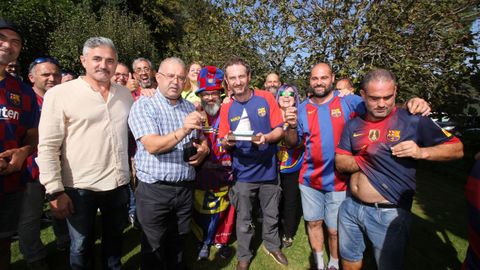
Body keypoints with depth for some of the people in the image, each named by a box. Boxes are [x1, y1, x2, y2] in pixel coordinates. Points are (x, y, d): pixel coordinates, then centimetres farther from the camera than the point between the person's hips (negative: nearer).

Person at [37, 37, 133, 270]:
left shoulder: (125, 94, 6)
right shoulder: (59, 94, -9)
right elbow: (47, 146, -11)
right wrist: (55, 191, -13)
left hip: (119, 183, 4)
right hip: (80, 187, -3)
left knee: (114, 240, 22)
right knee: (81, 247, 15)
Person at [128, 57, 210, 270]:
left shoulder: (190, 108, 9)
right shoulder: (143, 106, -8)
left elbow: (201, 139, 20)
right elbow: (153, 146, -21)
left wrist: (203, 150, -3)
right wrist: (183, 130, -36)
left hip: (185, 188, 5)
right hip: (154, 189, -4)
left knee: (178, 246, 20)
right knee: (154, 250, 11)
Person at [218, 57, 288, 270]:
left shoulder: (266, 98, -6)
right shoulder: (226, 109, -3)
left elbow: (280, 130, -5)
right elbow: (224, 144, -1)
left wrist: (266, 138, -25)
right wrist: (227, 142, -24)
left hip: (268, 170, 0)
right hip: (243, 173, 0)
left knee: (271, 215, 19)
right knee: (243, 219, 14)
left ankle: (272, 245, 44)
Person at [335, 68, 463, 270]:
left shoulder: (414, 120, -7)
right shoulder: (353, 125, 4)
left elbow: (457, 149, -3)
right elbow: (340, 163, 1)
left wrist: (421, 152, -21)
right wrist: (364, 160, -17)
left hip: (389, 213, -4)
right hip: (350, 206, 4)